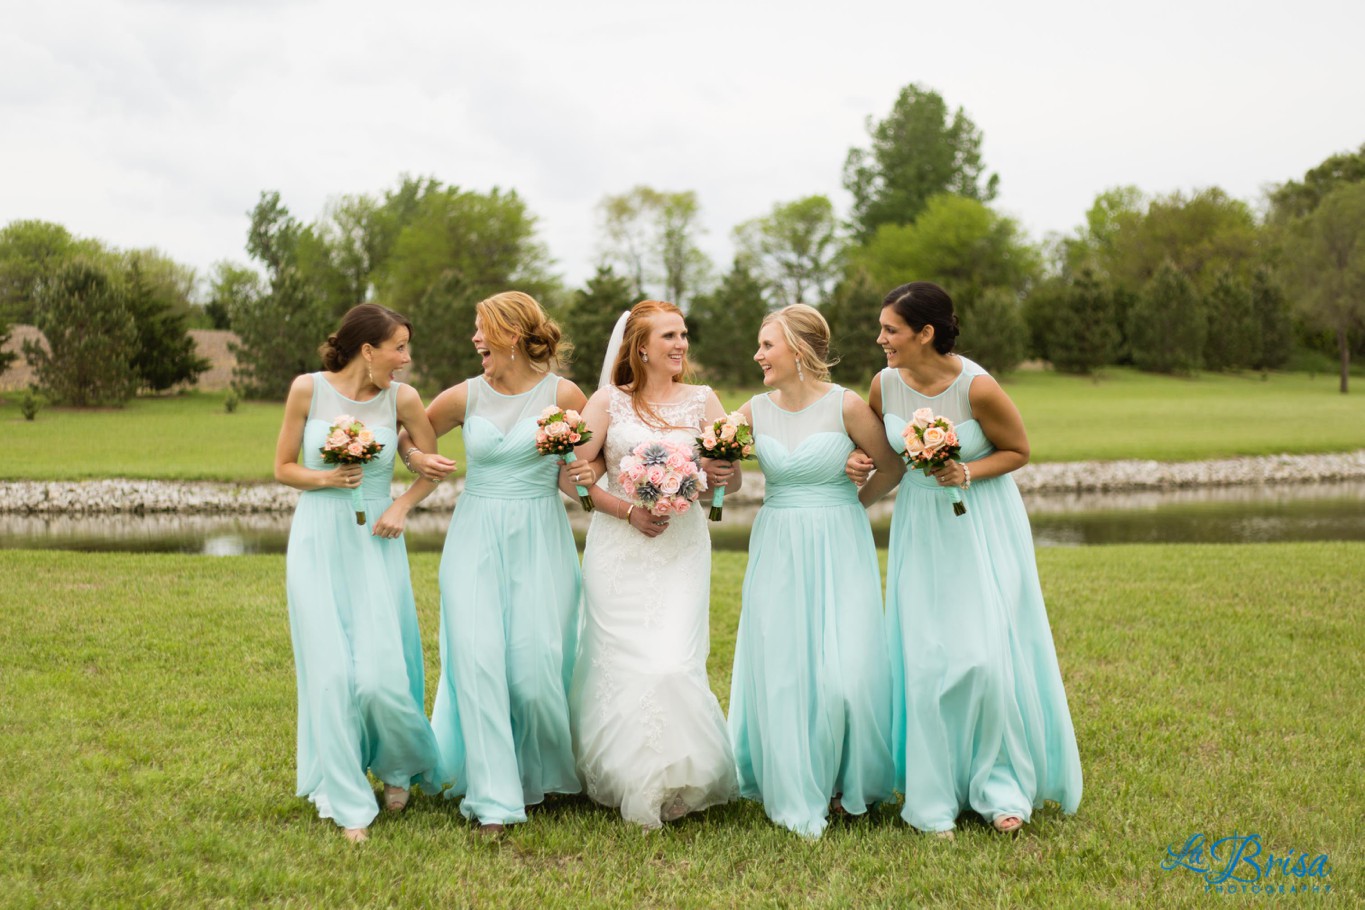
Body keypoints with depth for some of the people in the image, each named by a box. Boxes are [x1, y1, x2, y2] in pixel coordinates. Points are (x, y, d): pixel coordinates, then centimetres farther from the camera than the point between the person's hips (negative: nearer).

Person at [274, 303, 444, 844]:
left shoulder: (401, 399, -2)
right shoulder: (308, 389, -4)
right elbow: (283, 468, 4)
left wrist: (402, 506, -3)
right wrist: (326, 478, -14)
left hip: (374, 545, 0)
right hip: (317, 542, 0)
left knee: (380, 675, -8)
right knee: (331, 673, -2)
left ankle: (399, 766, 23)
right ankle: (350, 806, 11)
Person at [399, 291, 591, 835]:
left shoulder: (562, 395, -1)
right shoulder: (466, 397, 6)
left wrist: (589, 473, -10)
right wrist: (419, 459, -1)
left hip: (540, 540, -2)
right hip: (476, 539, 2)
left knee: (535, 668, -4)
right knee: (478, 661, -9)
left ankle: (545, 776, 25)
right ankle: (494, 800, -2)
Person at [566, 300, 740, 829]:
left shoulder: (702, 401, 8)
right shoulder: (609, 401, 3)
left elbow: (733, 480, 8)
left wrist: (723, 476, -16)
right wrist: (629, 511, -12)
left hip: (682, 548, 1)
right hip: (619, 548, 0)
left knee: (673, 663, -10)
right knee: (622, 663, -1)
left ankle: (674, 781, 8)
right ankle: (629, 783, 14)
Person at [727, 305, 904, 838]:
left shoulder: (845, 406, -9)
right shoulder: (755, 411, 2)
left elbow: (893, 467, 2)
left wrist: (849, 507, 7)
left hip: (838, 549, -3)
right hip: (777, 550, 3)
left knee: (845, 671, -7)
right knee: (782, 671, 3)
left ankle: (849, 784, 18)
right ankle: (794, 793, 18)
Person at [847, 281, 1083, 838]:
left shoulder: (978, 389, -21)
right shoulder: (885, 384, -7)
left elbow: (1018, 451, -6)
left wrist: (968, 473, -21)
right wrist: (860, 461, -8)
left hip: (981, 525, -4)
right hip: (919, 526, 4)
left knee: (985, 654, -7)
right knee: (925, 660, 3)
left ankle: (1002, 786, 13)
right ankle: (935, 799, 15)